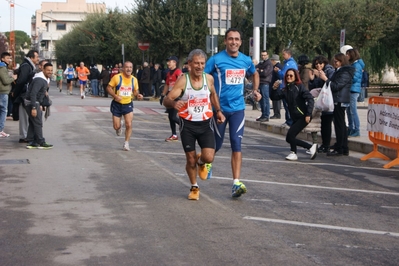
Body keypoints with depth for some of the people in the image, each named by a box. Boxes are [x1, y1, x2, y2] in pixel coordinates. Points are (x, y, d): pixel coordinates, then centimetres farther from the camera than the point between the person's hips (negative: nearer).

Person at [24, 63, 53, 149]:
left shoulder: (46, 79, 10)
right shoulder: (40, 80, -22)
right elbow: (33, 94, -28)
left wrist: (39, 105, 20)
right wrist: (34, 108, -30)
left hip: (35, 102, 10)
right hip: (31, 103, -10)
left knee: (32, 123, 11)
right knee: (38, 123, -5)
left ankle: (31, 143, 15)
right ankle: (41, 143, 0)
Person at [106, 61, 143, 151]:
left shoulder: (134, 79, -1)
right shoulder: (117, 77, -13)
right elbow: (109, 87, -8)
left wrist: (138, 95, -10)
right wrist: (115, 96, -24)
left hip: (128, 104, 2)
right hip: (117, 104, -2)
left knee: (129, 125, -10)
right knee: (116, 127, 2)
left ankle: (126, 143, 7)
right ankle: (119, 126, 42)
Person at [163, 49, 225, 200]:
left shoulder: (209, 78, -3)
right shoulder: (183, 80, -14)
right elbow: (166, 100, -21)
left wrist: (218, 111, 8)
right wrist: (173, 104, -43)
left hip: (205, 124, 2)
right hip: (188, 125, -2)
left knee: (208, 157, -12)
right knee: (190, 160, 5)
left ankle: (201, 162, 26)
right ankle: (194, 187, 29)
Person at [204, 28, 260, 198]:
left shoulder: (246, 60, 4)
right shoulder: (216, 60, -10)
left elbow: (255, 74, 25)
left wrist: (255, 90, 11)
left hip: (238, 108, 2)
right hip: (219, 108, -2)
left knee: (236, 144, -9)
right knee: (217, 144, 10)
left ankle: (236, 184, -10)